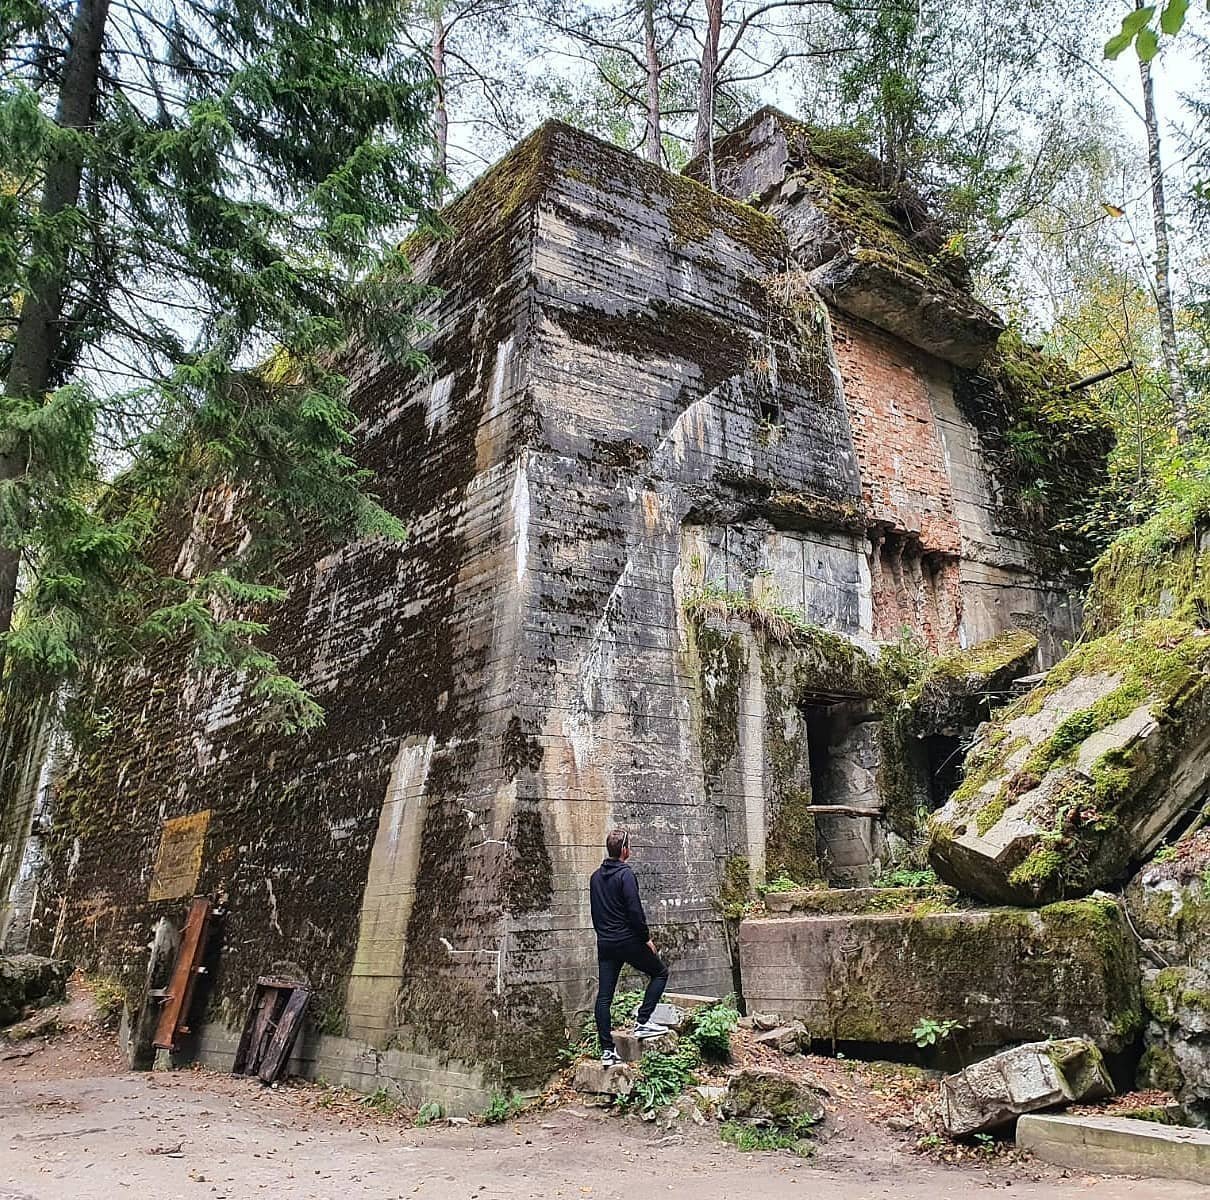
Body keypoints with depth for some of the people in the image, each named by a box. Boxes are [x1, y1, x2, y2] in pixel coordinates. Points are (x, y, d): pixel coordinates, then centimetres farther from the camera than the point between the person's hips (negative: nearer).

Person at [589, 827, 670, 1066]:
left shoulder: (596, 876, 11)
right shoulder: (625, 874, -13)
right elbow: (635, 911, -17)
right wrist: (647, 938, -8)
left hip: (605, 943, 7)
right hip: (628, 940, -7)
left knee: (604, 996, 6)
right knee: (660, 973, 13)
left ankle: (607, 1050, 5)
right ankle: (643, 1021, 4)